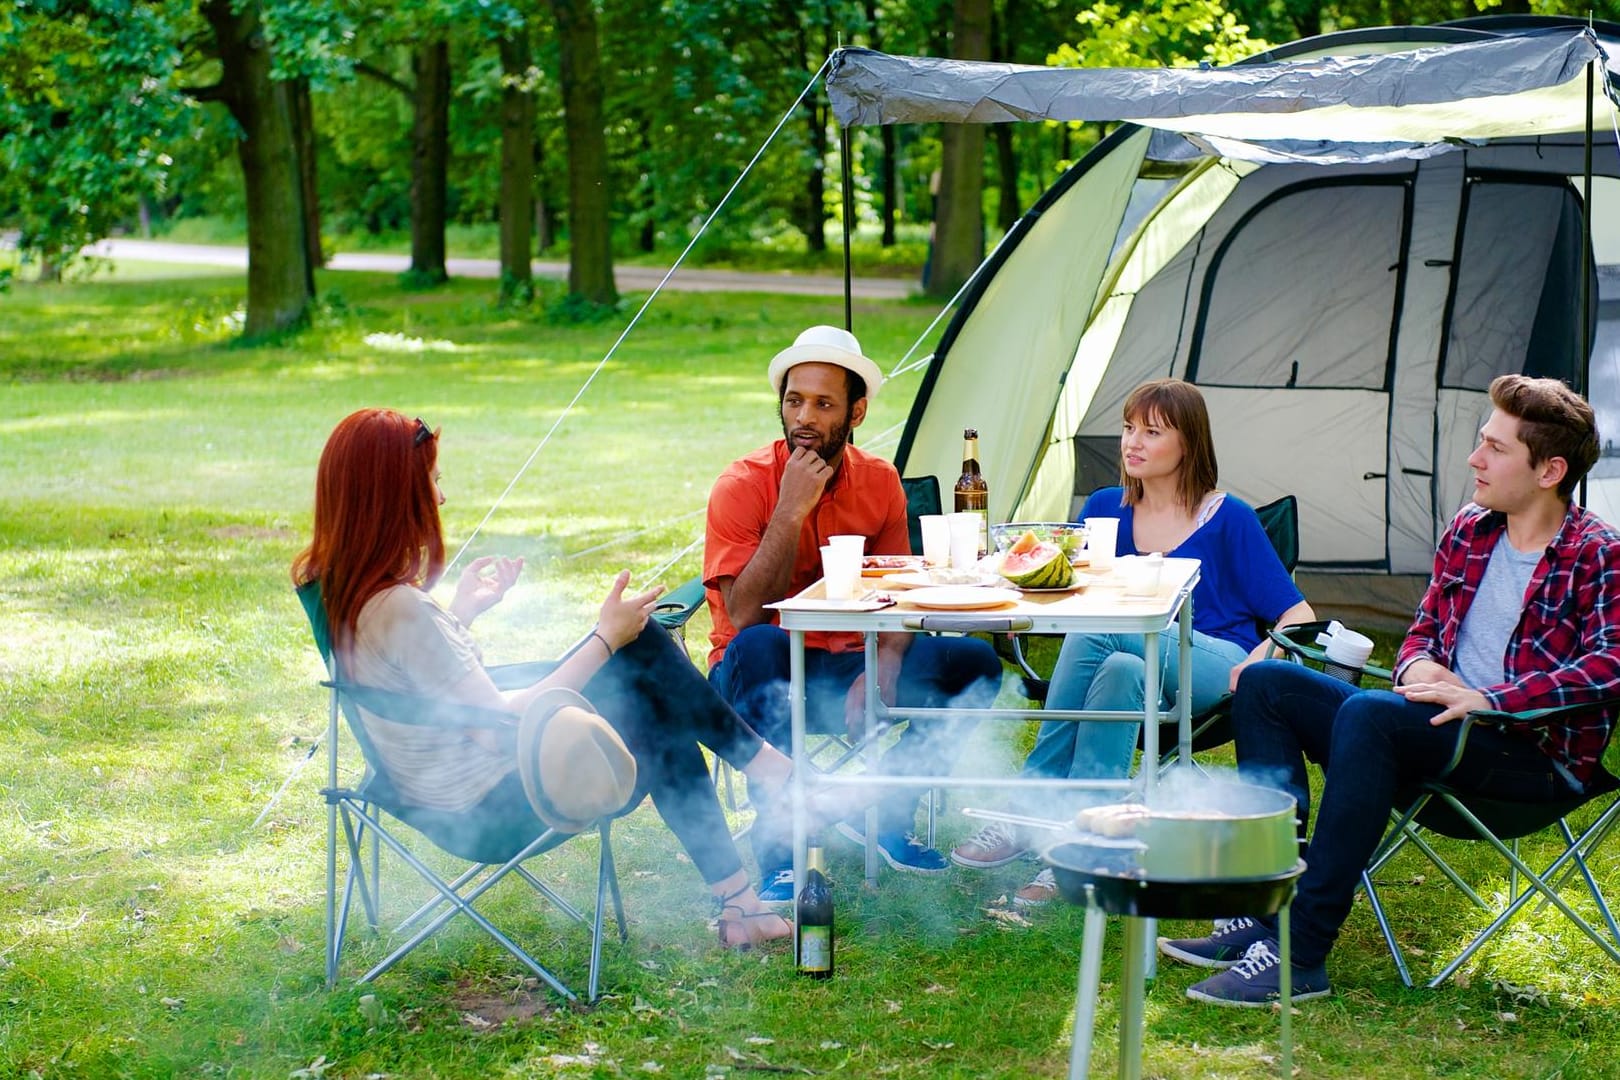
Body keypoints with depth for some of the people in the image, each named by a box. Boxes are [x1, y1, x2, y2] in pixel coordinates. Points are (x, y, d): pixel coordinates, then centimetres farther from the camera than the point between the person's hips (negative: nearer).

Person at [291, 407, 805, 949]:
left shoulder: (337, 585, 0)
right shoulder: (398, 609, -28)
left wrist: (465, 608, 25)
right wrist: (606, 639, -17)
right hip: (495, 798, -9)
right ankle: (762, 761, 22)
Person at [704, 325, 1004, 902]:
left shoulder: (880, 483, 0)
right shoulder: (742, 485, -15)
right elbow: (744, 616, -22)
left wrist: (882, 666, -19)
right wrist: (791, 511, -28)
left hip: (847, 670, 4)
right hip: (764, 683, -4)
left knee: (974, 662, -15)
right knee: (758, 647, -39)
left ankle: (884, 814, 0)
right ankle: (779, 853, -32)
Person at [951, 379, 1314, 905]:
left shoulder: (1229, 520, 2)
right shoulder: (1104, 508, 14)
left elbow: (1298, 616, 0)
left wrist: (1256, 664, -19)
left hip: (1216, 671, -3)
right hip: (1137, 670, 3)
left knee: (1097, 631, -32)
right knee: (1121, 671, -36)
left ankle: (1031, 811, -30)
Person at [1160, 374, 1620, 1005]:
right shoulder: (1468, 531, 15)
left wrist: (1489, 699, -27)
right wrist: (1417, 667, -2)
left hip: (1536, 755, -8)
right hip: (1439, 730, 9)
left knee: (1366, 712, -34)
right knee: (1267, 683, -3)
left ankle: (1299, 956, -36)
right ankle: (1265, 915, -13)